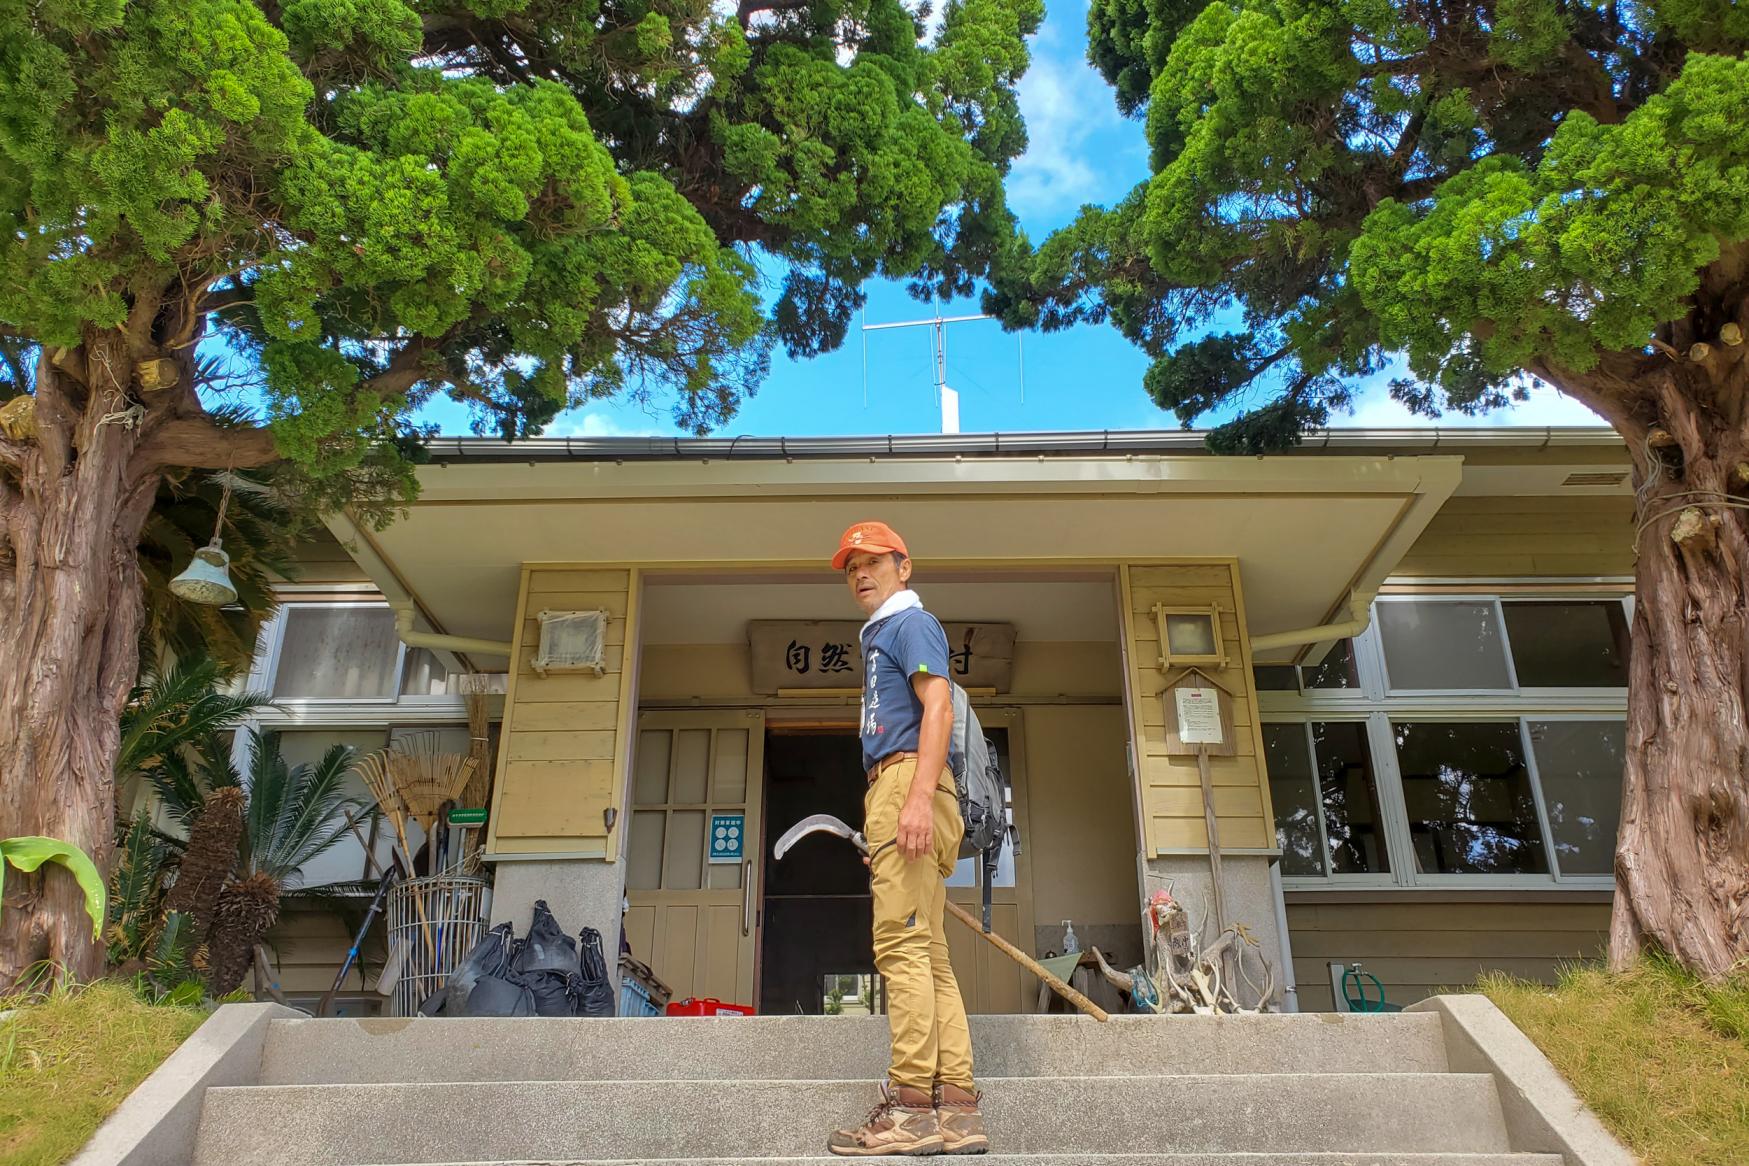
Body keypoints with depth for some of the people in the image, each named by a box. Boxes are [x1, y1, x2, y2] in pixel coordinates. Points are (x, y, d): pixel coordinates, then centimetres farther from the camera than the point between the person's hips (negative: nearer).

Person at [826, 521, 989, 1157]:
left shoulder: (911, 622, 2)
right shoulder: (880, 636, 30)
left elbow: (938, 705, -13)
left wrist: (919, 795, -25)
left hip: (906, 776, -10)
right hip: (892, 791, 10)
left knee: (901, 942, -15)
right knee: (927, 951, 4)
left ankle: (912, 1104, -15)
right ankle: (956, 1107, 5)